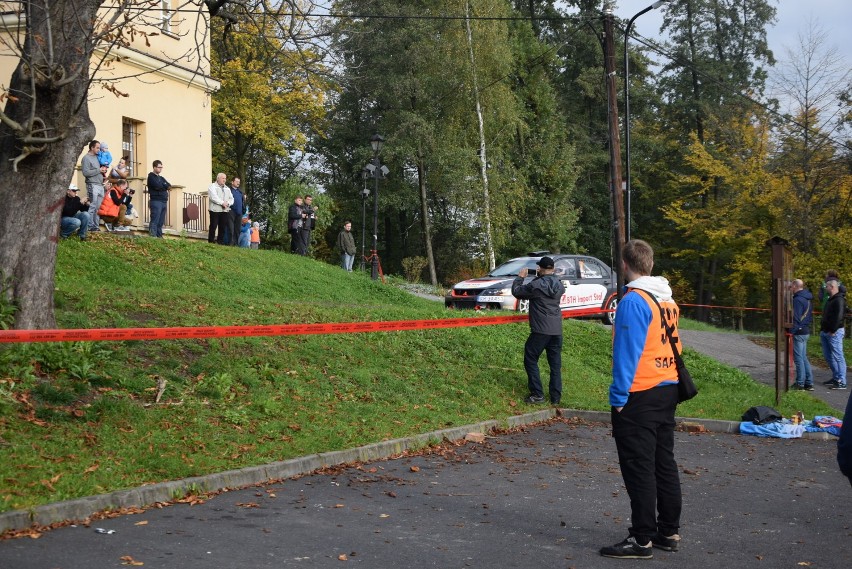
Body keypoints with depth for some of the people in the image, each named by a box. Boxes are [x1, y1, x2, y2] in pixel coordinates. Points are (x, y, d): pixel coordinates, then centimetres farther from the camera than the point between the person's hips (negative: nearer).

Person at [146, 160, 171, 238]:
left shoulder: (161, 178, 24)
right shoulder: (151, 176, 1)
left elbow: (169, 186, 10)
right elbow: (157, 186, -14)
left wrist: (163, 186, -6)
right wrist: (165, 186, 2)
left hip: (164, 201, 7)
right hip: (156, 201, -7)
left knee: (161, 222, 5)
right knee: (155, 221, -13)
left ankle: (159, 236, 6)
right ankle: (152, 236, -17)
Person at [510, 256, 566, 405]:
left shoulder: (536, 285, -15)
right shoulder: (560, 285, 5)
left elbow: (516, 291, -4)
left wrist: (520, 277, 12)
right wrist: (540, 278, 21)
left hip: (540, 330, -6)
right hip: (557, 330, 6)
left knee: (530, 360, 6)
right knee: (555, 364, 10)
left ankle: (537, 394, 0)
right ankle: (556, 397, 11)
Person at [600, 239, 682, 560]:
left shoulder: (633, 301, -16)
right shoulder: (667, 299, 9)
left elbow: (627, 353, -19)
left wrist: (618, 397, -14)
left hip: (639, 397, -8)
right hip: (667, 390, 8)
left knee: (639, 469, -2)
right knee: (664, 464, 14)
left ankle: (642, 540, 3)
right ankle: (669, 532, 22)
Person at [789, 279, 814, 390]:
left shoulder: (798, 299, -17)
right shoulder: (808, 298, 13)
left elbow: (796, 318, -21)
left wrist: (791, 331, -16)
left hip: (799, 332, -10)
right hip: (806, 331, 10)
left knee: (799, 358, -3)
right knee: (803, 357, 15)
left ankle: (800, 383, 0)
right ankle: (809, 382, 15)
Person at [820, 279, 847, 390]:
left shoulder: (839, 300, -14)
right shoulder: (831, 299, 18)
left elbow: (838, 317, -21)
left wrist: (833, 330, -21)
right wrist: (823, 329, 17)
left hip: (834, 332, -10)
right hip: (825, 332, 10)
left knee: (838, 357, -8)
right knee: (828, 356, 14)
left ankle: (841, 382, -8)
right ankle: (836, 377, 22)